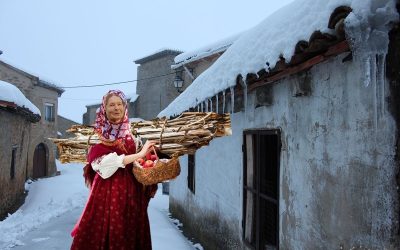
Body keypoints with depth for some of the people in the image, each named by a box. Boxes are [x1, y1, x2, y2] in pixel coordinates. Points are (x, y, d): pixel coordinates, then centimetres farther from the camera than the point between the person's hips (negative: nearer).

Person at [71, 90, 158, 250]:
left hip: (131, 191, 3)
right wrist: (139, 155, -20)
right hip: (107, 191, -2)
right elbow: (105, 162, -15)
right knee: (104, 234, -2)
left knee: (130, 234, 4)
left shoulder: (132, 132, 10)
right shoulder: (98, 134, 1)